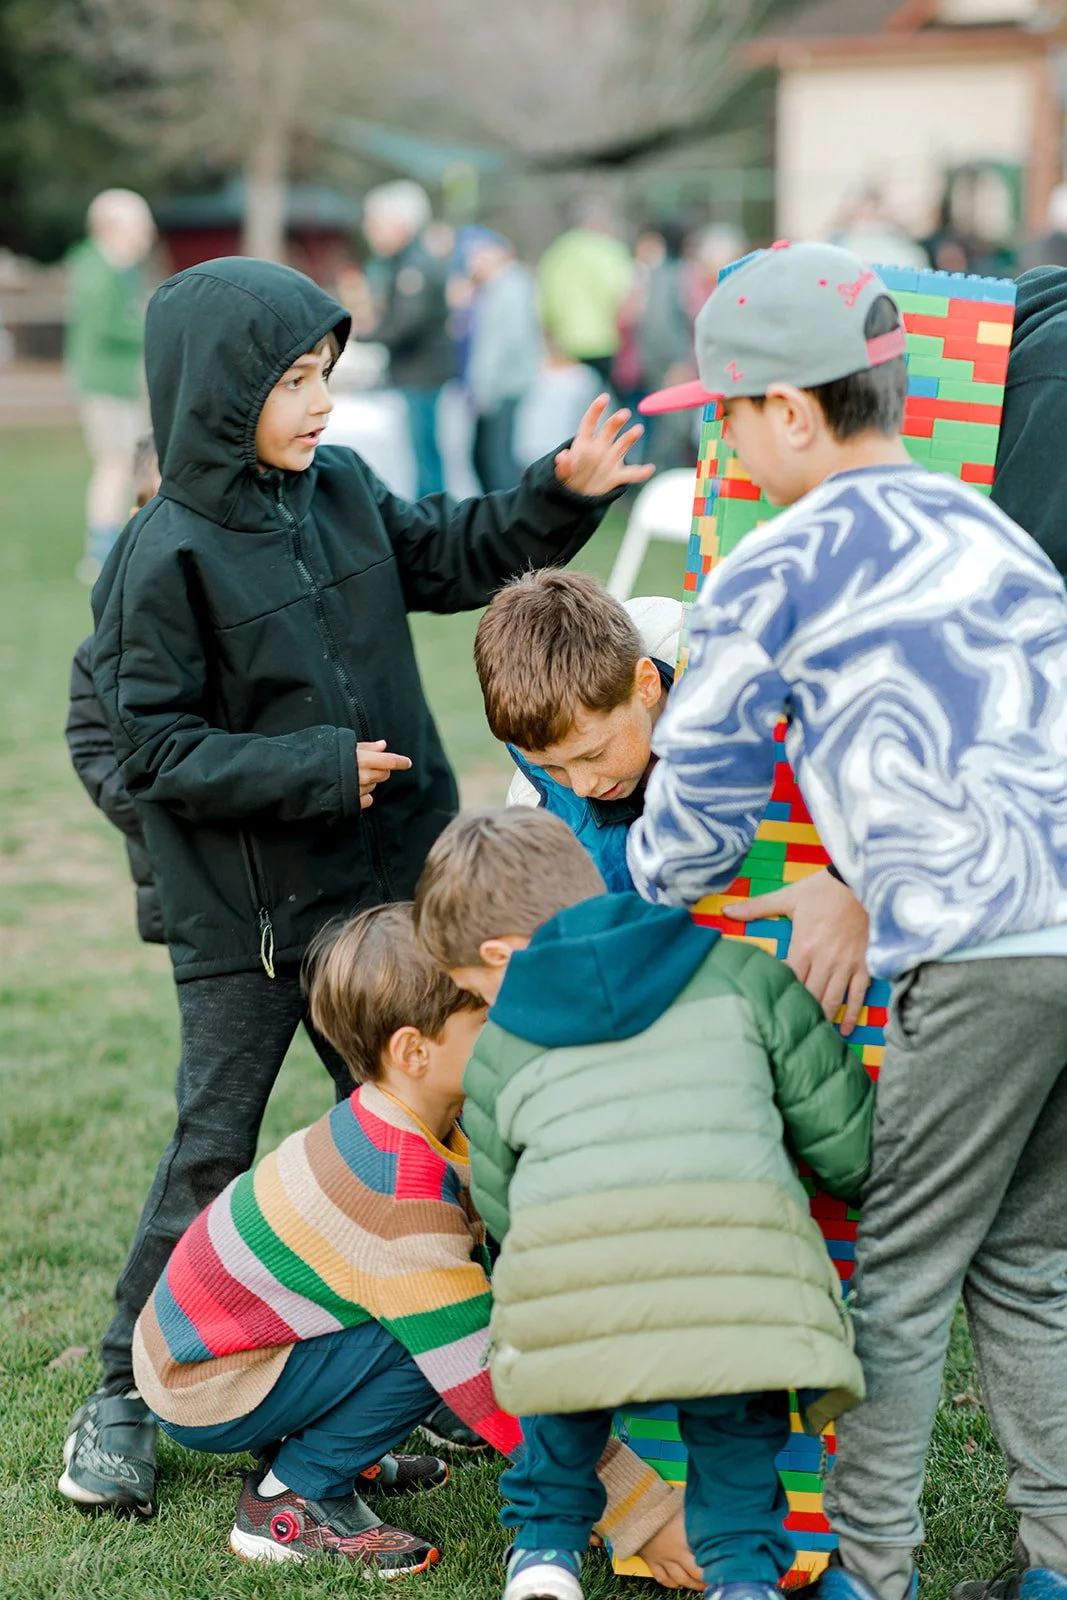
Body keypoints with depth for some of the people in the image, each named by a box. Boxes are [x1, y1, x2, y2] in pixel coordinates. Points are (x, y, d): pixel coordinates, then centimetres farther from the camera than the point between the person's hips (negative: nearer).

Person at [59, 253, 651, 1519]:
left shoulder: (341, 491, 2)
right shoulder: (165, 558, -17)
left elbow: (452, 558, 16)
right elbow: (154, 745, -17)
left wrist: (562, 492, 1)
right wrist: (315, 768, -22)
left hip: (377, 888, 6)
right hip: (240, 916, -6)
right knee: (213, 1151, 1)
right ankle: (125, 1393, 18)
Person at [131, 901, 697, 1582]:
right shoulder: (403, 1199, -30)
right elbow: (497, 1397, -30)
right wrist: (655, 1520, -27)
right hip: (205, 1400, -9)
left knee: (474, 1280, 1)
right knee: (437, 1322, -25)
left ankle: (326, 1450, 13)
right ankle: (290, 1504, -9)